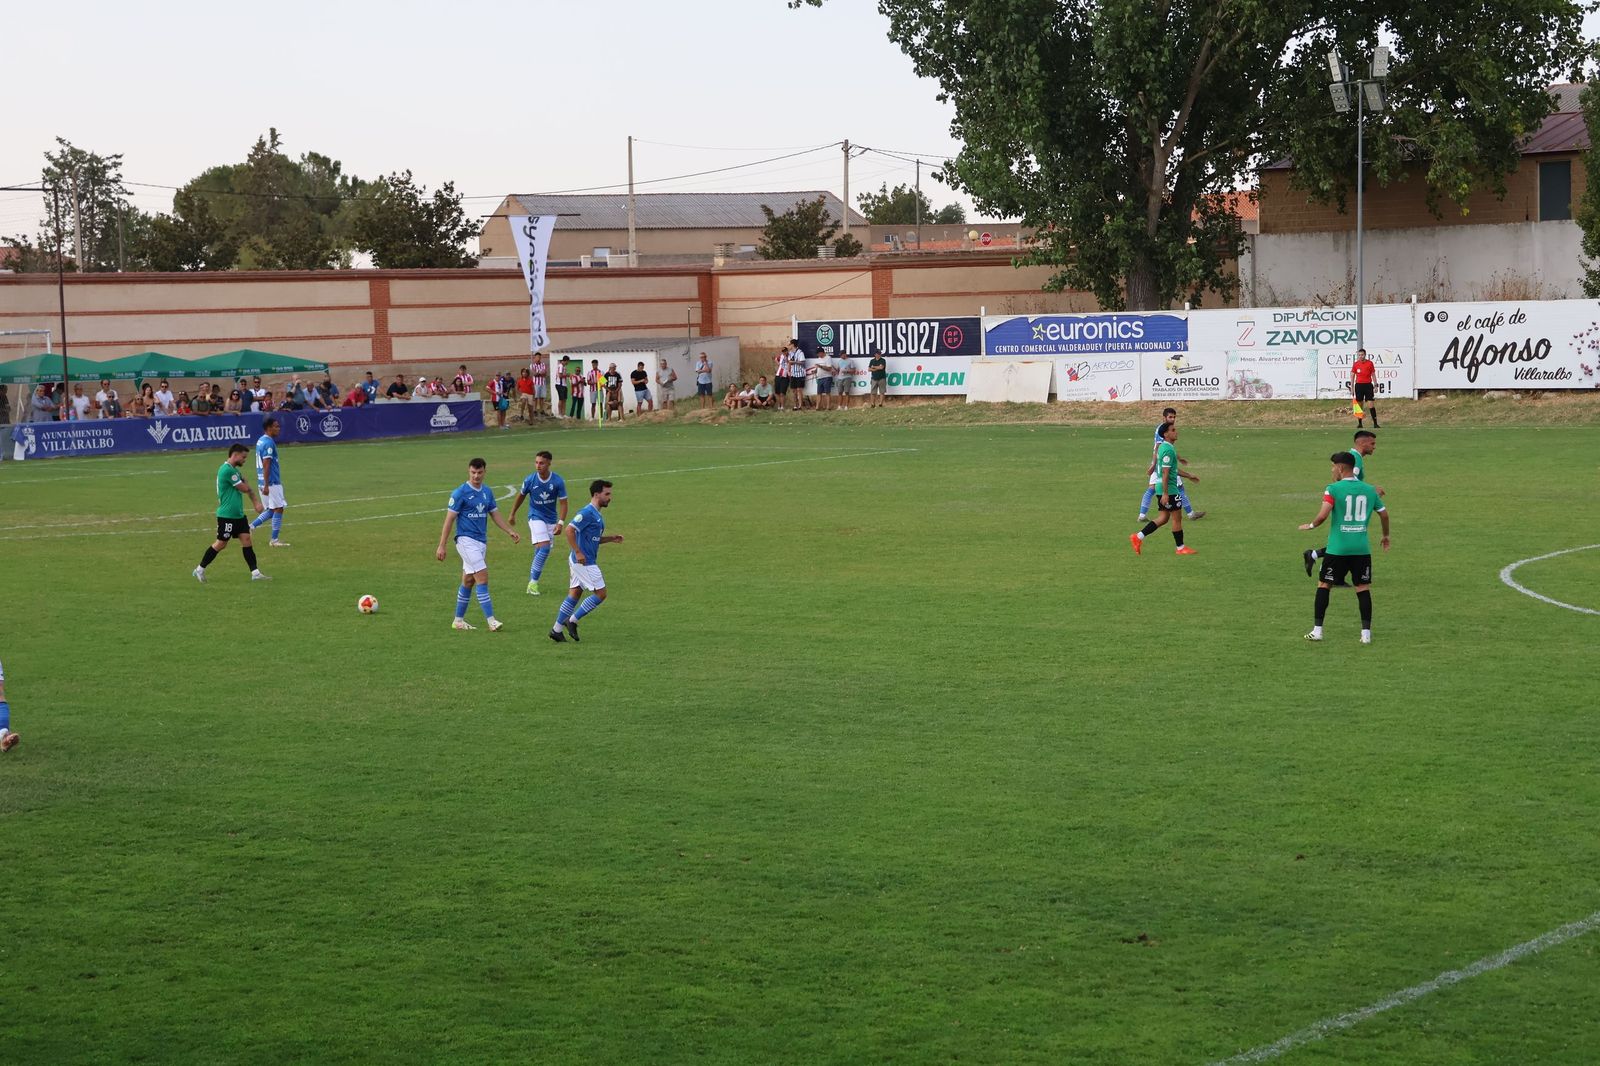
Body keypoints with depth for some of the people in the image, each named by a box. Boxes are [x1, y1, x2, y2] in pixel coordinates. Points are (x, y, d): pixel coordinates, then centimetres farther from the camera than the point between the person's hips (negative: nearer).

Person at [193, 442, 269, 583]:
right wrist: (246, 484, 9)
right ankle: (199, 570, 14)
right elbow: (244, 488, -15)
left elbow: (247, 487, 12)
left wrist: (257, 502, -1)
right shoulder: (227, 470, -19)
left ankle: (255, 573, -1)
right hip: (226, 515, -9)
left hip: (238, 514, 9)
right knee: (221, 543, 0)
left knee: (246, 540, 2)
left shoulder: (234, 470, 14)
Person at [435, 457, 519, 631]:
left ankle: (458, 620, 20)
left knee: (468, 581, 12)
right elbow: (449, 519, -8)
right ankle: (491, 621, -17)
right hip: (466, 540, -7)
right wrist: (441, 546, -10)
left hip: (481, 542, 7)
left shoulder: (487, 492, 10)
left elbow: (495, 514, 16)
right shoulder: (460, 493, -9)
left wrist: (510, 531, 2)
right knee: (482, 577, -15)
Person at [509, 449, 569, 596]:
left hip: (551, 520, 2)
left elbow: (563, 503, -7)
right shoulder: (530, 480, -11)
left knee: (540, 551, 6)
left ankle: (532, 580, 20)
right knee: (544, 548, -20)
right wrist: (513, 514, 18)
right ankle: (533, 582, -16)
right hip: (536, 517, -2)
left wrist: (560, 523, -18)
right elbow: (521, 496, 8)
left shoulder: (558, 482, -12)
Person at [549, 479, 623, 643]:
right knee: (600, 594, -5)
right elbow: (569, 530, -23)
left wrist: (612, 539, 12)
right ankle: (572, 620, 1)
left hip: (581, 562, 10)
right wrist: (578, 552, -23)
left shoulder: (597, 515, 16)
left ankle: (557, 629, 13)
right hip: (584, 562, -10)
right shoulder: (587, 512, -15)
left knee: (574, 595, 11)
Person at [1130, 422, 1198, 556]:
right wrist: (1165, 494, -23)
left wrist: (1188, 475, 28)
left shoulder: (1163, 447, 14)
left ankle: (1138, 537, 8)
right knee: (1177, 518, 1)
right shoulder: (1168, 450, -18)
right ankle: (1181, 548, 11)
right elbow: (1165, 473, -22)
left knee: (1164, 518, 13)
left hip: (1164, 488, 10)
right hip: (1169, 489, -10)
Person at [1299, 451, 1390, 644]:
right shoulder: (1369, 490, 8)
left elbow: (1323, 515, -17)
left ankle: (1317, 630, 8)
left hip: (1337, 548, -3)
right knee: (1363, 588, 7)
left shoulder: (1333, 489, -7)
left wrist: (1311, 525, 4)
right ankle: (1366, 633, 4)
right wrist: (1386, 536, 31)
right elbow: (1384, 514, 15)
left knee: (1323, 585, 9)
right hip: (1362, 548, 3)